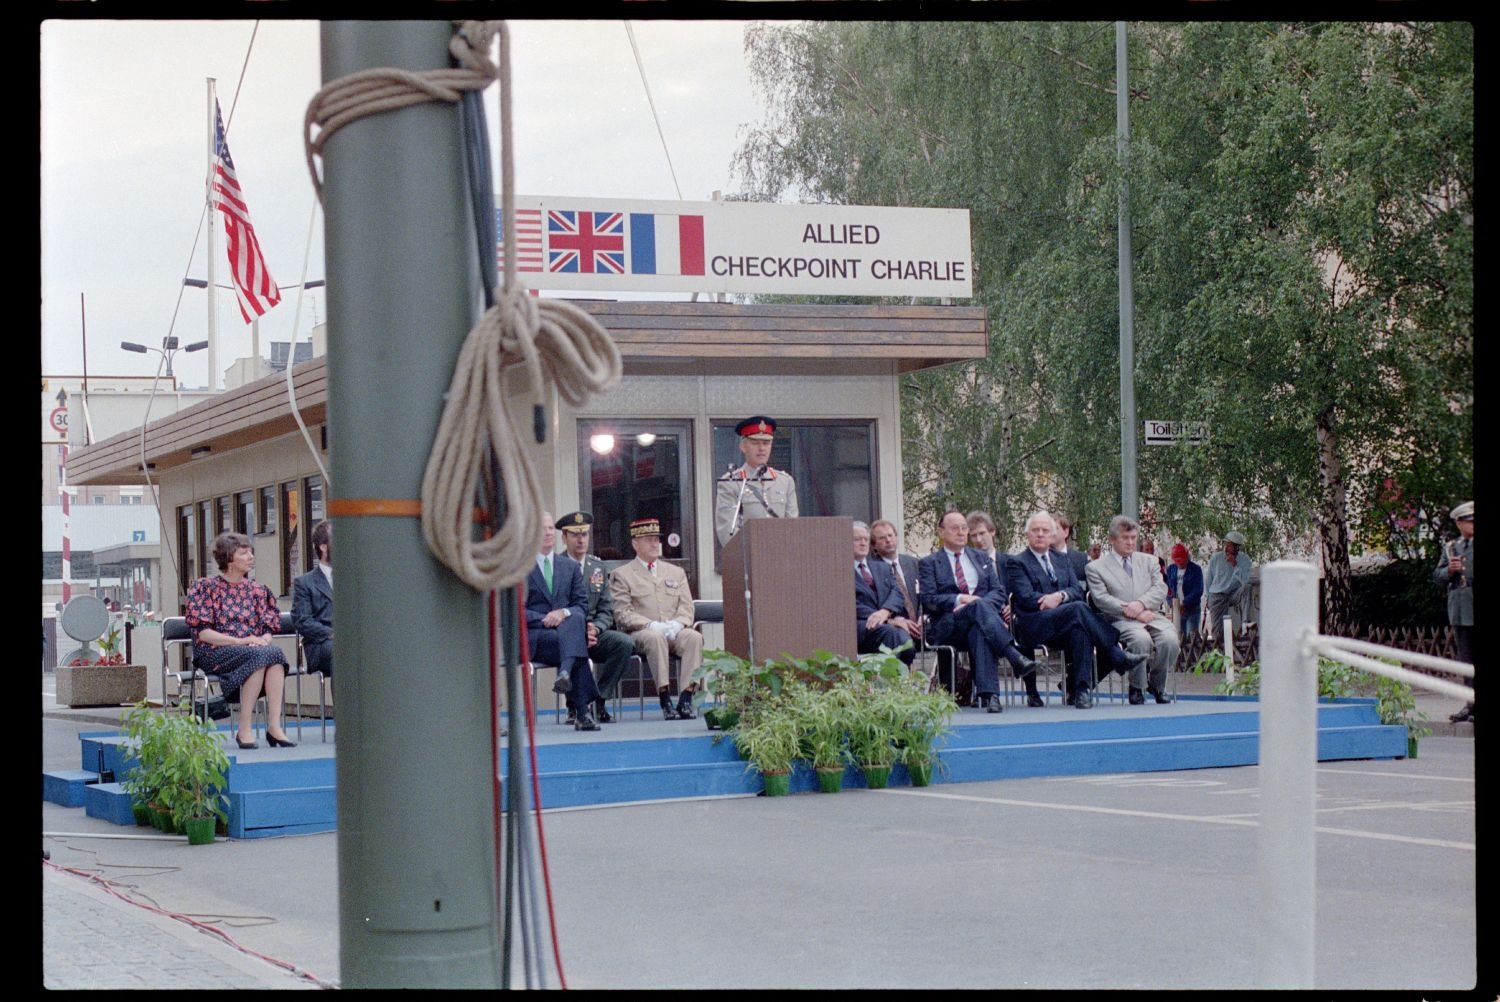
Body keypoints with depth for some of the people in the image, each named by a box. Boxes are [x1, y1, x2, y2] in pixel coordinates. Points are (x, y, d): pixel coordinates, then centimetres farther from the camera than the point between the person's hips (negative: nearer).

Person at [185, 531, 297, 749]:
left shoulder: (257, 589, 17)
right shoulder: (205, 588, 3)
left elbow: (269, 629, 14)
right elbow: (201, 632, -6)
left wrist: (263, 640, -12)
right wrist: (239, 641, -18)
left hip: (256, 648, 4)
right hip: (214, 652, -4)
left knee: (275, 653, -32)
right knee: (259, 656, -35)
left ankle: (274, 725, -39)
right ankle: (245, 729, -34)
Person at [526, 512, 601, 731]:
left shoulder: (571, 567, 20)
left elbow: (581, 605, 11)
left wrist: (564, 613, -13)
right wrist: (544, 619, -16)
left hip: (567, 625, 3)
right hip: (533, 637, -3)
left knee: (575, 619, -36)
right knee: (575, 642, -35)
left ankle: (566, 673, -54)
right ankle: (583, 710, -40)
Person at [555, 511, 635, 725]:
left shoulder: (598, 567, 16)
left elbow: (606, 610, 13)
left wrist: (595, 629, -10)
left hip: (593, 633, 5)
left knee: (624, 643, -23)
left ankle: (599, 701, -15)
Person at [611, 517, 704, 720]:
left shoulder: (677, 572, 22)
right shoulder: (622, 575, 8)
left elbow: (686, 608, 13)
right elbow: (622, 614, -3)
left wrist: (676, 625, -11)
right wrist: (652, 625, -17)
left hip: (674, 632, 4)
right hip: (639, 634, -3)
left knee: (694, 637, -30)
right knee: (655, 638, -39)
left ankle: (686, 700, -35)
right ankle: (665, 701, -40)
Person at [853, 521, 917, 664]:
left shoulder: (882, 567, 27)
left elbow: (896, 593, 10)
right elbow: (854, 606, -5)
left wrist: (885, 612, -15)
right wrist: (890, 620, -14)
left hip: (889, 621, 4)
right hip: (860, 625, -4)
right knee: (888, 631, -36)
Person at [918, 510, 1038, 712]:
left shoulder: (981, 558, 26)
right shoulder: (929, 563, 15)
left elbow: (999, 592, 14)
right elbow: (928, 601, 1)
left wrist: (980, 603, -7)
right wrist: (960, 600, -13)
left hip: (980, 620, 2)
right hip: (948, 626, -2)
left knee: (980, 631, -38)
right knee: (979, 606, -36)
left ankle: (988, 694, -53)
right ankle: (1016, 658, -50)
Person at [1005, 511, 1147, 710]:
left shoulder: (1063, 562, 27)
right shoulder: (1017, 563, 9)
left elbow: (1078, 591, 11)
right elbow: (1027, 598, -6)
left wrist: (1060, 596, -11)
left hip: (1066, 623, 5)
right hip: (1035, 624, -5)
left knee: (1079, 630, -34)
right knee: (1078, 609, -34)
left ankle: (1081, 689, -39)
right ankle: (1118, 658, -33)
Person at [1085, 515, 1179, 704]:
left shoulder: (1149, 561, 21)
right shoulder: (1096, 567, 8)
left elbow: (1160, 589, 7)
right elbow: (1102, 599, -5)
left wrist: (1141, 604, -14)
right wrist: (1132, 612, -16)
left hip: (1152, 616, 4)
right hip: (1121, 621, -4)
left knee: (1170, 639, -28)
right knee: (1141, 639, -36)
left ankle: (1157, 684, -1)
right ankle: (1137, 688, -13)